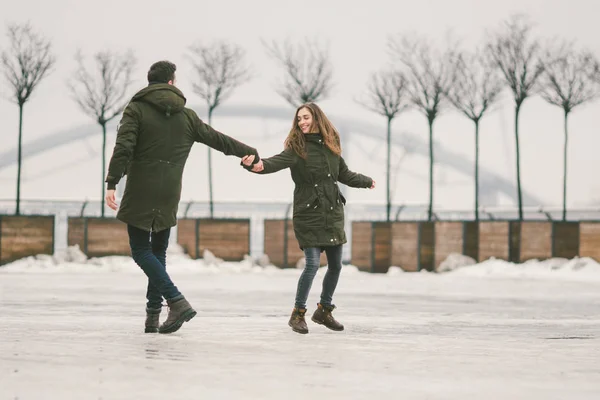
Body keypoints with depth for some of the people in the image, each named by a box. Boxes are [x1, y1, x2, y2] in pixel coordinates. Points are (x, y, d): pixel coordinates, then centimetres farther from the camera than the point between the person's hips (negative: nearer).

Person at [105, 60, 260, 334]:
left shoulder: (136, 110, -3)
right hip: (168, 197, 4)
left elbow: (123, 148, -16)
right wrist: (250, 153, 29)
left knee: (141, 251, 0)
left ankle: (177, 301, -16)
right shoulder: (185, 116, 9)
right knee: (158, 251, 14)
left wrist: (112, 183, -19)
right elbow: (218, 139, 17)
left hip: (139, 195, -4)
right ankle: (153, 315, 12)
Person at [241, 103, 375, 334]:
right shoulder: (297, 148, -8)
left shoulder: (330, 145, 7)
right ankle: (298, 314, 3)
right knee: (312, 264, -13)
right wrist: (257, 165, -49)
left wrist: (366, 181, 39)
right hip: (309, 214, -5)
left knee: (335, 265, 10)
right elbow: (277, 162, -28)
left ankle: (324, 310, 29)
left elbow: (344, 174, 23)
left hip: (333, 214, 5)